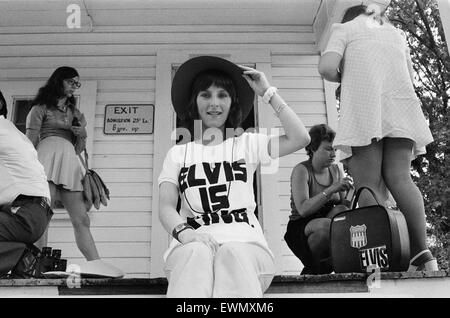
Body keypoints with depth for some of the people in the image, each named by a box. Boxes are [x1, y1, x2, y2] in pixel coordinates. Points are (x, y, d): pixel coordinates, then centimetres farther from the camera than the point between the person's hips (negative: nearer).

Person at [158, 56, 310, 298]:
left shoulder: (246, 144, 19)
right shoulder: (178, 153, 20)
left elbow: (300, 138, 3)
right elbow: (166, 207, 7)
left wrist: (268, 93, 9)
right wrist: (183, 232, -17)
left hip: (243, 241, 0)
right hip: (193, 244, 0)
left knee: (234, 253, -36)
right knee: (197, 253, -36)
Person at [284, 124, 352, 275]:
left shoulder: (336, 170, 7)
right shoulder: (301, 170, -11)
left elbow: (345, 205, 5)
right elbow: (303, 209, -24)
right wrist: (331, 190, -30)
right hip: (301, 229, -5)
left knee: (341, 211, -26)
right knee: (327, 226, -36)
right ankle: (312, 268, -7)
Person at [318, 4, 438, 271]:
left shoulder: (345, 29, 14)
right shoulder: (396, 32, 29)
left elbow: (327, 67, -3)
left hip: (363, 109, -4)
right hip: (401, 108, 4)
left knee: (369, 184, -10)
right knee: (399, 177, -4)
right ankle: (422, 252, -16)